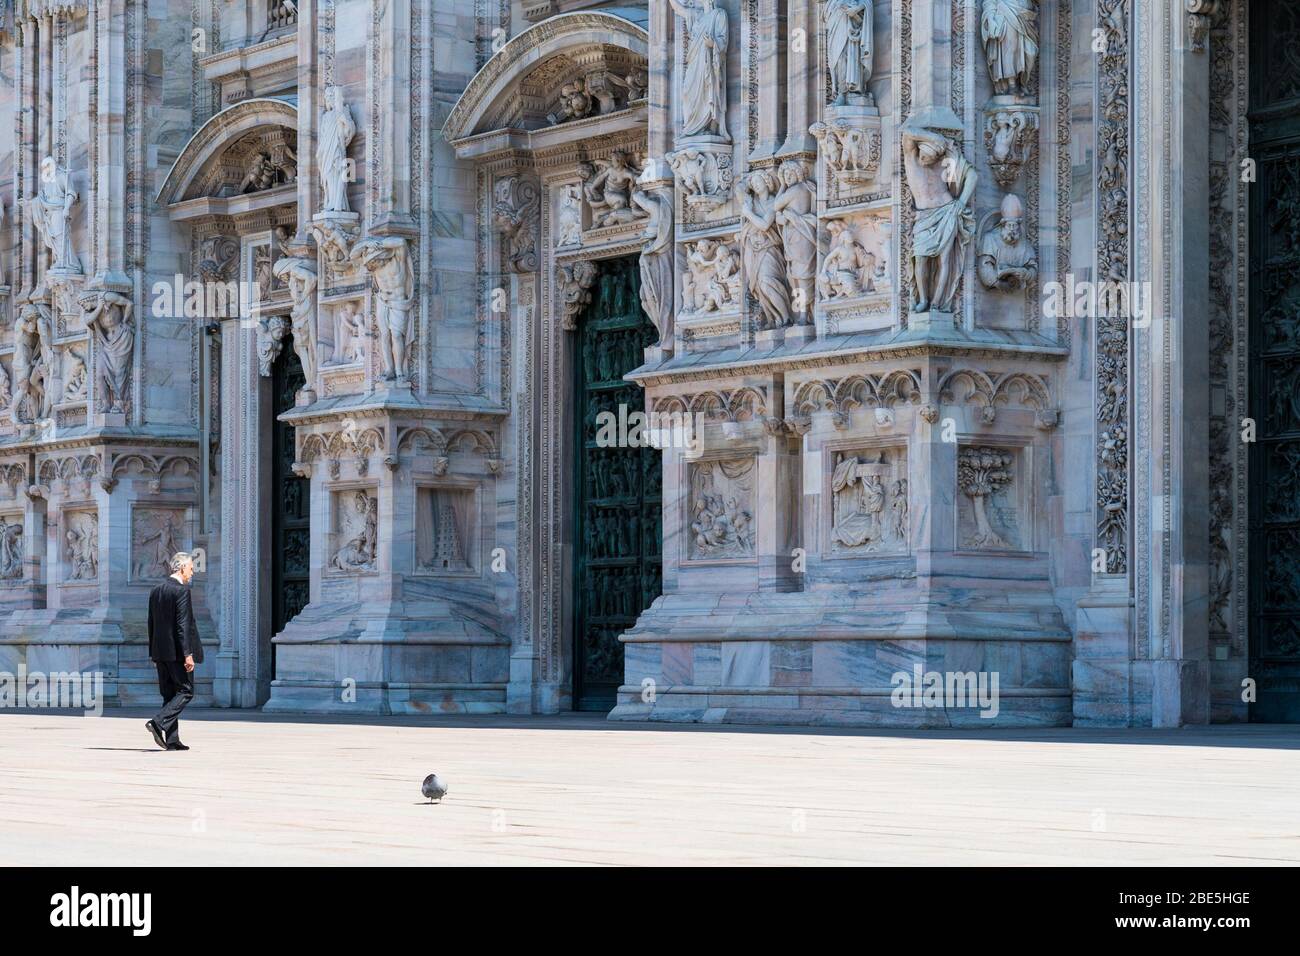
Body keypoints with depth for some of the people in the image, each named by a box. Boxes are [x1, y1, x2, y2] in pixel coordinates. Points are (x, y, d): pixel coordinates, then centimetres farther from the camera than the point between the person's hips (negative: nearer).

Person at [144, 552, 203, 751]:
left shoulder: (156, 591, 13)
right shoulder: (181, 590, -12)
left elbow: (152, 623, 16)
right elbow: (183, 624, -17)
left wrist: (154, 652, 20)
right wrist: (188, 654, -17)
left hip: (161, 652, 8)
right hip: (177, 651, -8)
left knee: (170, 694, 10)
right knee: (186, 691, -1)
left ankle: (172, 740, 8)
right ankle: (158, 723, -17)